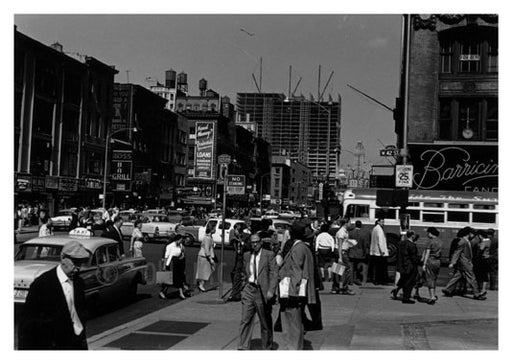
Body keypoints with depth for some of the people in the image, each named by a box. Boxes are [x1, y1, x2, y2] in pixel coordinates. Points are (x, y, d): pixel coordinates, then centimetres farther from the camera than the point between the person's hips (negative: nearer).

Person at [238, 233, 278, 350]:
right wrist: (246, 285, 14)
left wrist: (271, 291, -19)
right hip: (249, 290, 4)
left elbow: (274, 274, -10)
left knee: (265, 322, 8)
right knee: (245, 320, -4)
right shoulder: (246, 256, 10)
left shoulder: (269, 255, -5)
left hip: (263, 291, -3)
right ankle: (243, 347, -2)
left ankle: (266, 348, 21)